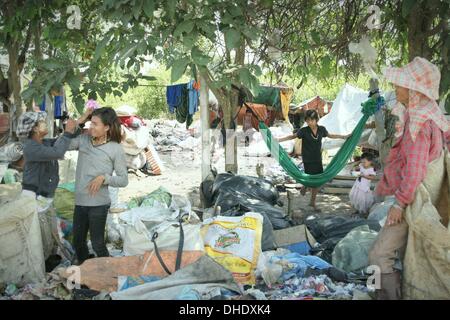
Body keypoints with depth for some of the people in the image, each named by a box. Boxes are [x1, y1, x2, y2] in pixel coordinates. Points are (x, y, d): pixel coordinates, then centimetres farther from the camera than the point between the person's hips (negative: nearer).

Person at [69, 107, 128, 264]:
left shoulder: (116, 149, -9)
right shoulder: (83, 139, 2)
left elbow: (123, 180, -5)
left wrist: (104, 177, -21)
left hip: (98, 204, -5)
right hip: (80, 201, 5)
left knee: (97, 244, 6)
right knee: (78, 242, 18)